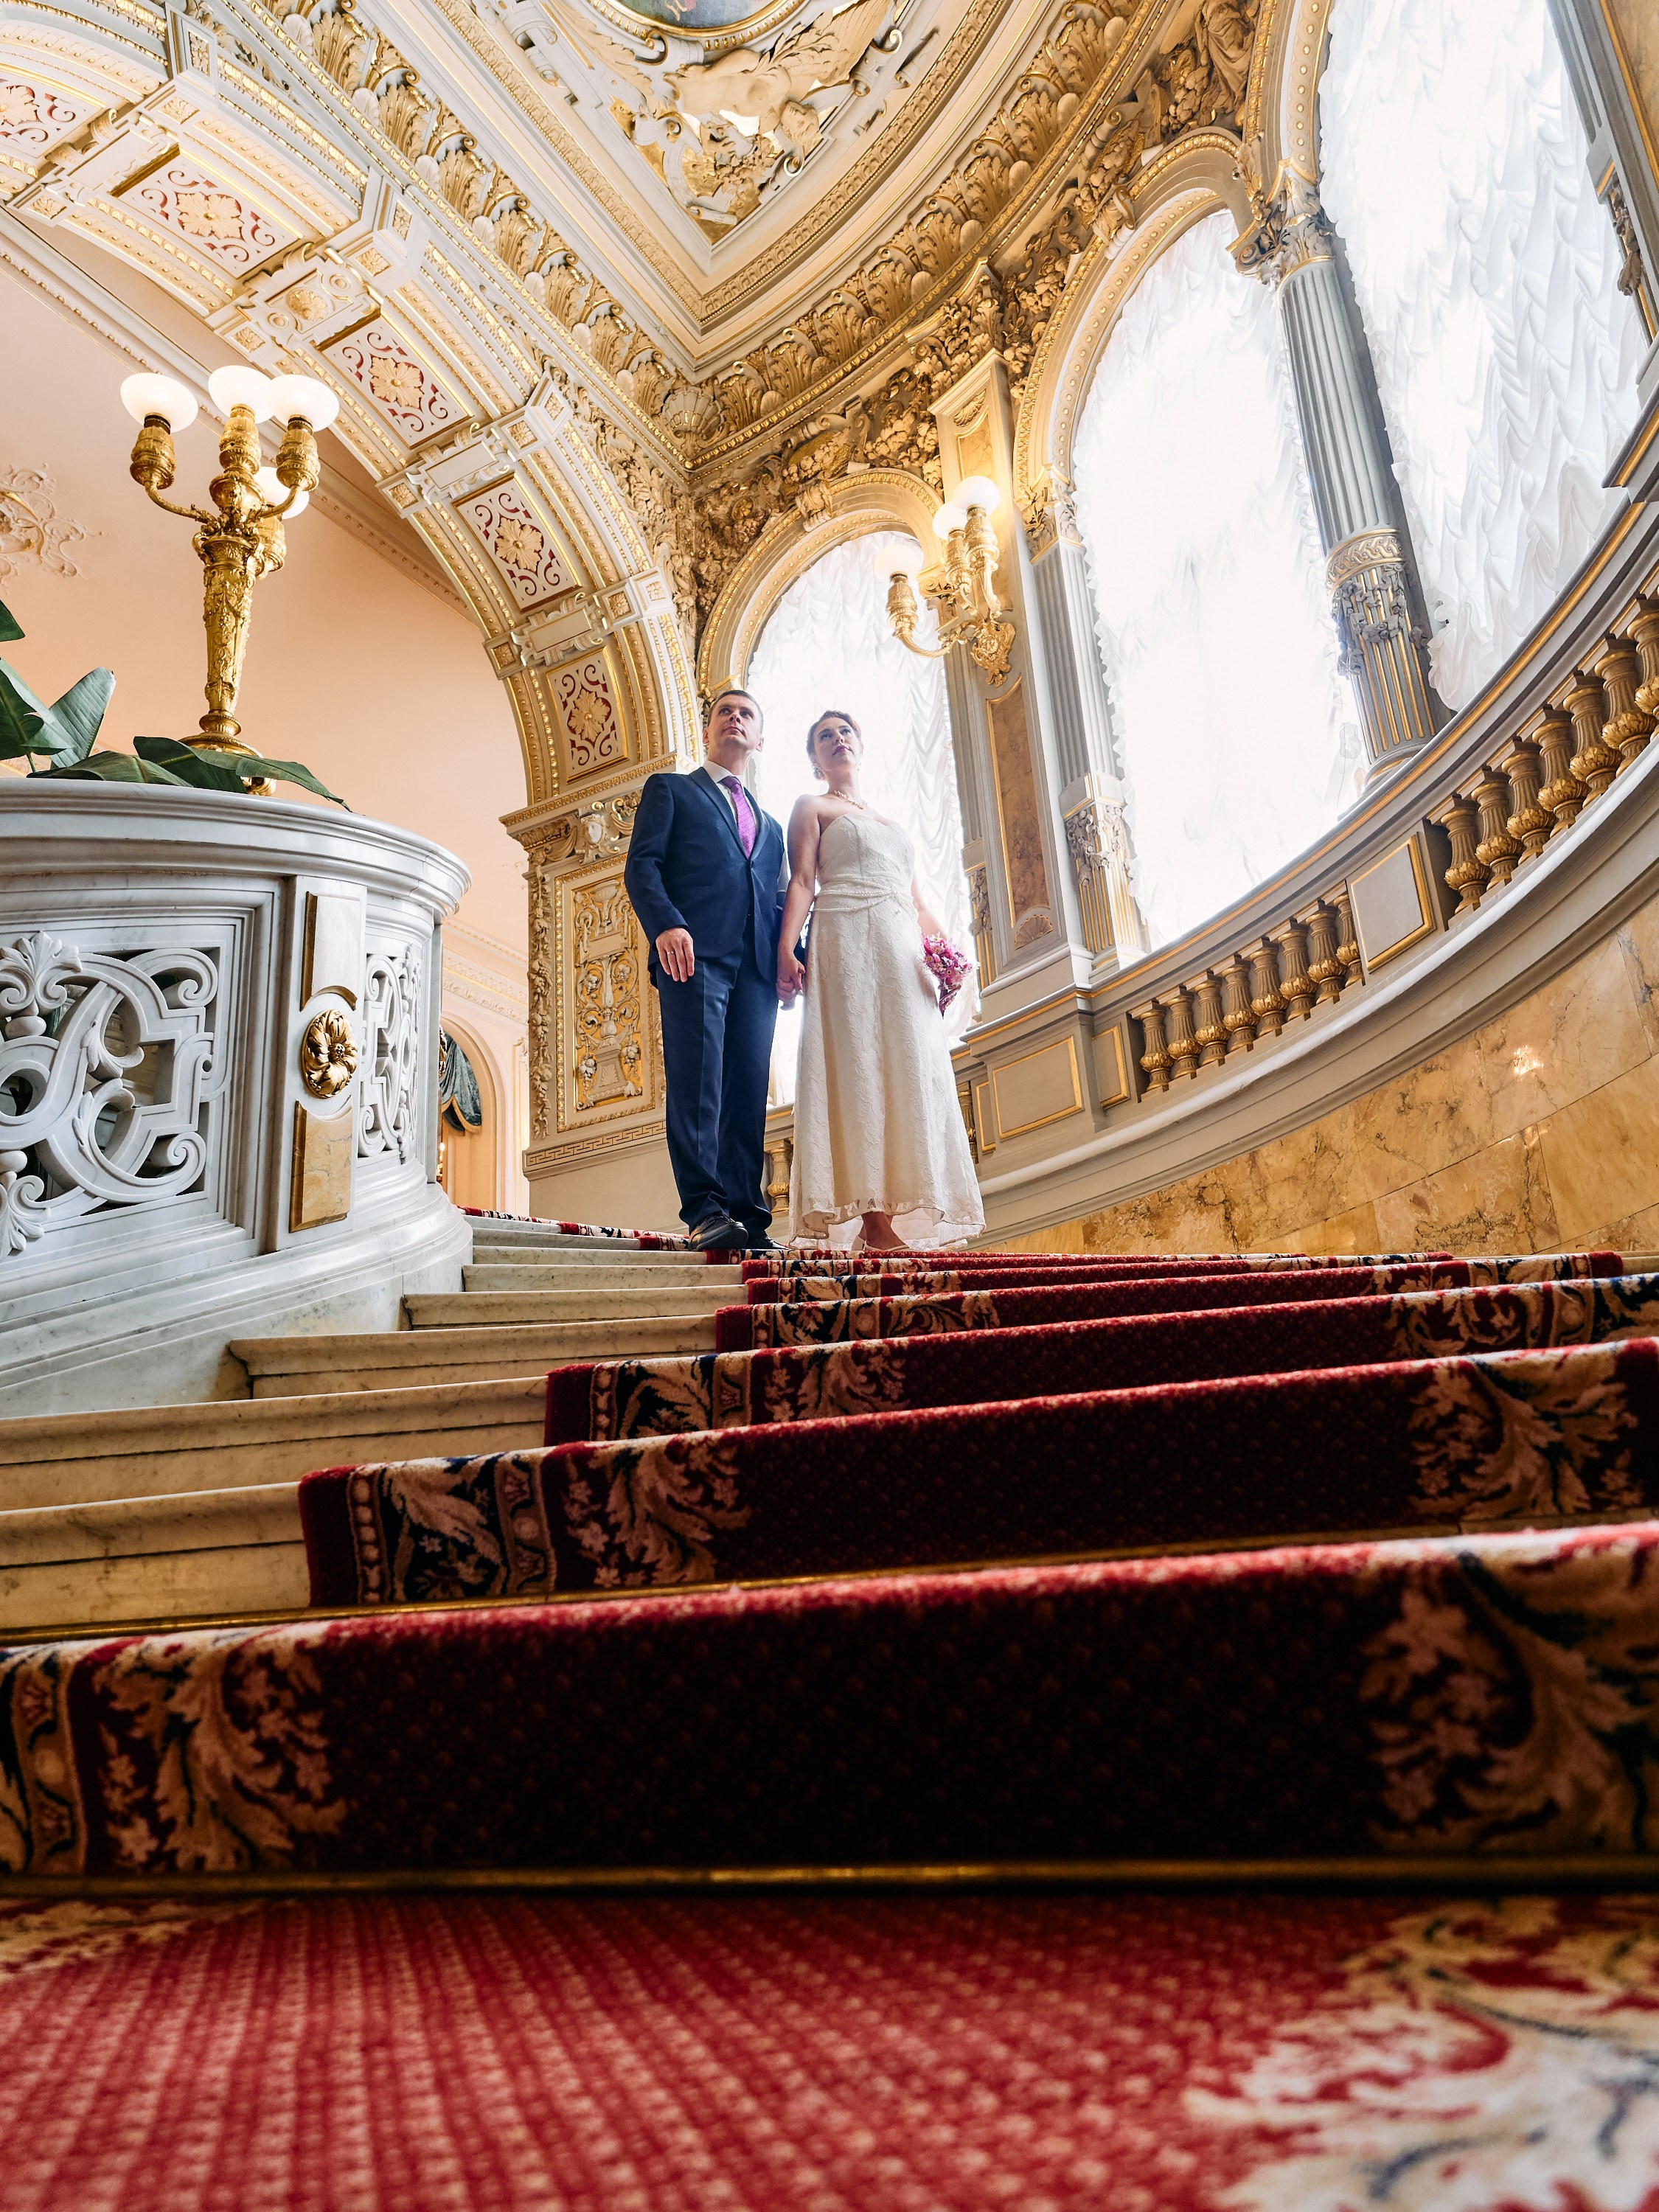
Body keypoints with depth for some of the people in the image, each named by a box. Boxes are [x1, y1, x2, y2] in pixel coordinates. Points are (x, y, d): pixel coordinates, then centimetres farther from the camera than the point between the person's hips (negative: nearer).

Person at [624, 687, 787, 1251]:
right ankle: (705, 1210, -17)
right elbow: (641, 865, 4)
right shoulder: (670, 790, 19)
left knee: (748, 1091, -3)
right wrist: (666, 925, -15)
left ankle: (747, 1217, -4)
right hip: (694, 952, -4)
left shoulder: (770, 826, 33)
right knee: (697, 1082, -14)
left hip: (756, 966, 4)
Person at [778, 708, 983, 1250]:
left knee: (908, 1070, -5)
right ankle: (877, 1221, -21)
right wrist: (786, 948, -16)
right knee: (860, 1067, -15)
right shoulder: (812, 807, 15)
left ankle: (897, 1213, -8)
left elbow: (917, 901, 24)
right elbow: (802, 881, -1)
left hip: (904, 953, 6)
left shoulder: (889, 822, 31)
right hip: (847, 942, -6)